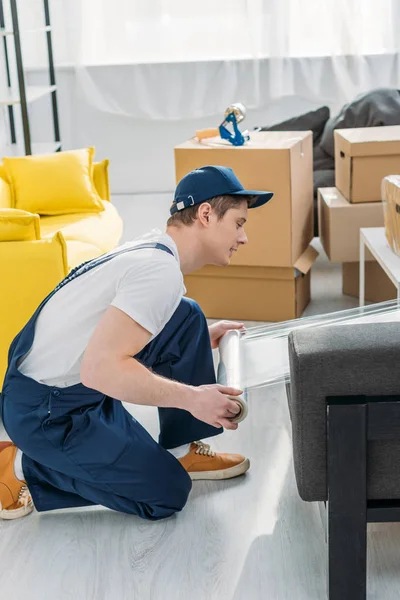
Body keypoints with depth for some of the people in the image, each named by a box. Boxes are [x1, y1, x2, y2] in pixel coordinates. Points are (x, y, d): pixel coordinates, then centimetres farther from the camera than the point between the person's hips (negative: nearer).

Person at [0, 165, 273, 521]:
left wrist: (200, 341, 13)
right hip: (45, 411, -9)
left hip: (74, 384, 9)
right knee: (167, 493, -3)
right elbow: (101, 368, -33)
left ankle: (179, 451, 12)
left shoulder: (151, 250, 5)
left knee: (188, 319, 5)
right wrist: (192, 398, -25)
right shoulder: (162, 271, -24)